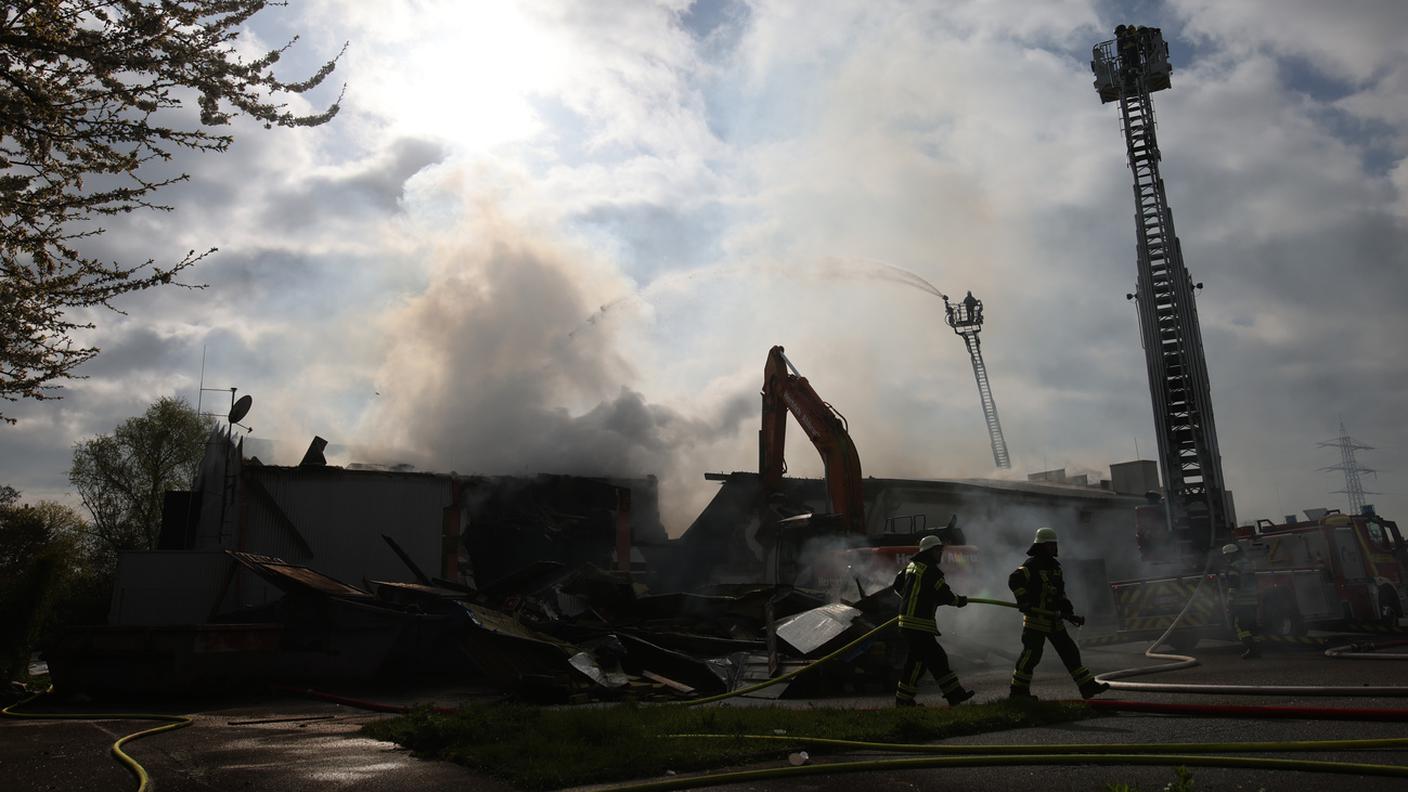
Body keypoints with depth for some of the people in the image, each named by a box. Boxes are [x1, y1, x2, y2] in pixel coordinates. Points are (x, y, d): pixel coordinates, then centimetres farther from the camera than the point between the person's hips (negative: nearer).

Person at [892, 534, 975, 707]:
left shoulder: (911, 565, 14)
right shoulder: (930, 570, -13)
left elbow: (897, 585, 23)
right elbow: (944, 594, -12)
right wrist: (960, 600, 7)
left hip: (907, 617, 10)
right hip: (918, 623, -10)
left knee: (937, 657, 13)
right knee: (916, 661, -3)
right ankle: (903, 699, 3)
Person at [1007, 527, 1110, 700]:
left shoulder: (1055, 566, 15)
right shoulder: (1032, 564, -12)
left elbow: (1060, 593, 23)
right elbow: (1014, 580, -26)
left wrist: (1069, 613, 17)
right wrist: (1023, 600, -33)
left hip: (1054, 620, 8)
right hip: (1036, 619, -8)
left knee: (1069, 652, 10)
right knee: (1032, 654, -7)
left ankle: (1088, 686, 17)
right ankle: (1018, 690, 3)